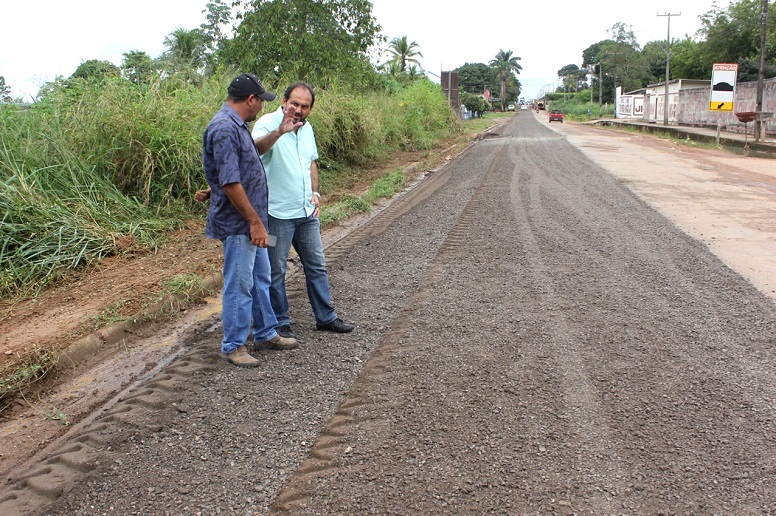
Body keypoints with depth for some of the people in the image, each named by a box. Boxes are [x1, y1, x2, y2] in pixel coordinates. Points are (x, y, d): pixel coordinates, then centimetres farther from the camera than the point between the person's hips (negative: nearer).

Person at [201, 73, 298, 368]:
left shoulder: (237, 125, 11)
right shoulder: (224, 128, -22)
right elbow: (230, 182, -25)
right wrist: (255, 222, -22)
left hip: (251, 221, 11)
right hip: (238, 224, -11)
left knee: (261, 279, 19)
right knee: (239, 284, 0)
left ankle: (265, 334, 33)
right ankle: (233, 346, 14)